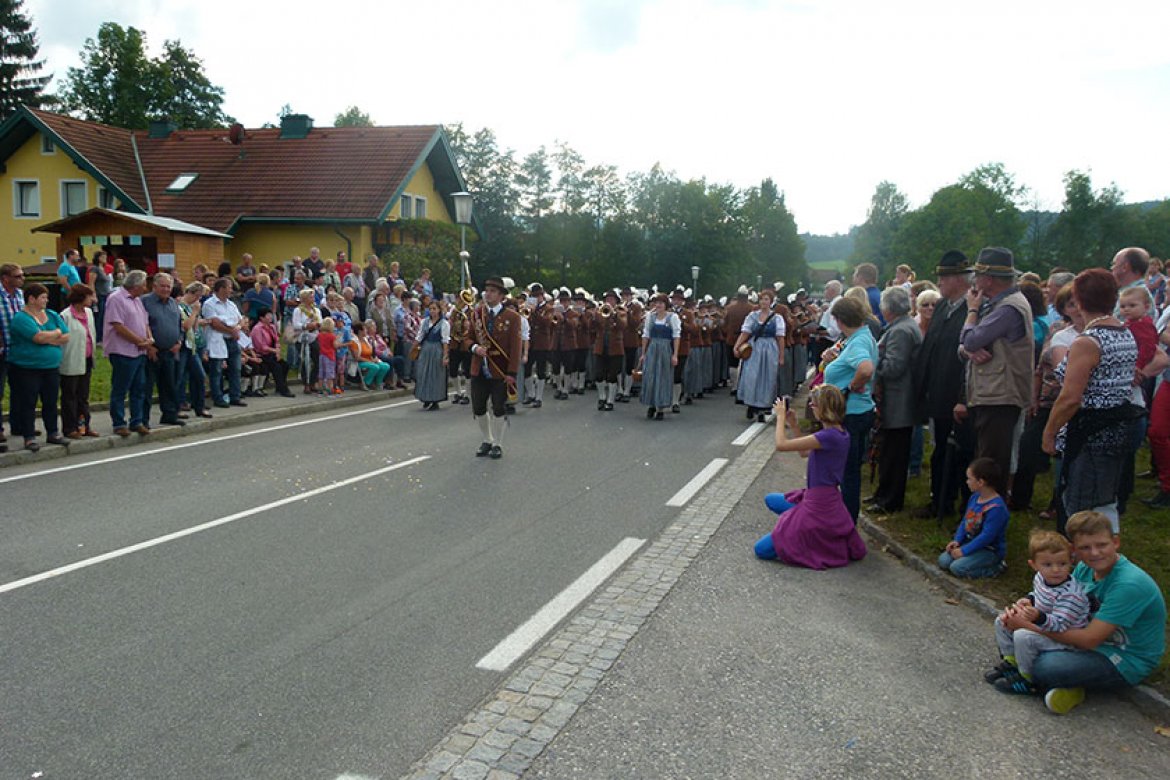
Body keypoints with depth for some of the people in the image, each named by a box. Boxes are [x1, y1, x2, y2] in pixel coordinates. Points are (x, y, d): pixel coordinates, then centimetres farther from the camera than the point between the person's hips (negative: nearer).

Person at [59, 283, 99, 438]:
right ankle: (70, 429, 12)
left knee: (84, 396, 14)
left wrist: (92, 359, 16)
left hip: (86, 361, 7)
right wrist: (62, 360, -13)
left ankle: (84, 425, 23)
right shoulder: (65, 316, -14)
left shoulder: (89, 312, 9)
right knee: (69, 397, 4)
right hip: (71, 364, -7)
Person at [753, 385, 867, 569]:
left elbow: (781, 445, -24)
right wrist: (795, 426, 9)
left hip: (819, 508, -9)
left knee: (762, 549, -4)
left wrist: (780, 416, -9)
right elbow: (805, 453, 18)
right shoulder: (839, 434, 5)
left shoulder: (828, 436, -25)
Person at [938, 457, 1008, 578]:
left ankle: (994, 567, -3)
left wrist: (964, 551, -24)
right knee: (943, 561, -5)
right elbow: (965, 521, 9)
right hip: (971, 542, 8)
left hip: (990, 550, -8)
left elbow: (986, 536, -28)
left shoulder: (996, 508, -27)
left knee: (957, 567, -22)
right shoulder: (975, 497, 0)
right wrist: (957, 540, -4)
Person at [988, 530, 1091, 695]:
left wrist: (1038, 617, -51)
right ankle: (1010, 661, 18)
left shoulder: (1071, 595, -31)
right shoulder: (1040, 577, -5)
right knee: (1002, 621, 8)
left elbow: (1059, 624, -34)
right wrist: (1027, 600, -2)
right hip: (1041, 625, 9)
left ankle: (1027, 678, -8)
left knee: (1023, 636, -30)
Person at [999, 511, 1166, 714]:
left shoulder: (1129, 584, -28)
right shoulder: (1084, 568, -3)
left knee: (1044, 668, -31)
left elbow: (1089, 640, -27)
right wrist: (1026, 613, -21)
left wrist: (1028, 626, -23)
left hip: (1127, 663, -8)